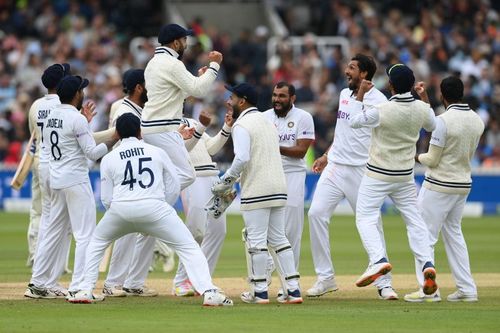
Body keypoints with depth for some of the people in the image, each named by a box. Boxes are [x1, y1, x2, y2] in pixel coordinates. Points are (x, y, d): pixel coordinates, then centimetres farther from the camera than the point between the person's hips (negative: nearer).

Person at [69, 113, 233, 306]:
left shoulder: (109, 159, 12)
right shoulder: (157, 152, 13)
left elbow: (106, 199, 9)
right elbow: (174, 188, 12)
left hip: (120, 209, 1)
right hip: (154, 207, -1)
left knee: (97, 243, 28)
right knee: (188, 247, 2)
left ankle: (86, 291, 20)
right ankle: (208, 292, -17)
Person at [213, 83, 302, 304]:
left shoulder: (242, 125, -7)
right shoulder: (268, 123, 20)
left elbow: (242, 159, -19)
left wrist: (225, 182, -8)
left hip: (257, 191, -8)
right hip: (279, 186, 8)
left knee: (256, 239, -2)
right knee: (278, 238, 11)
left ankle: (259, 292, -1)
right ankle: (293, 290, 6)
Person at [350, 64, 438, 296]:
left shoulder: (381, 110, -21)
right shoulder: (422, 109, -6)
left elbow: (355, 121, -5)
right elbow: (433, 127, 16)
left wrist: (360, 94, 2)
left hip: (378, 175, -5)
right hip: (405, 176, 5)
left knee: (365, 218, -1)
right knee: (414, 219, 13)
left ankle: (378, 259, -23)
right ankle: (427, 263, -4)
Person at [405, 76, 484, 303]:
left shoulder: (443, 120, -20)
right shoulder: (477, 121, 2)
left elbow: (432, 160, -17)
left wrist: (416, 157, 7)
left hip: (439, 186, -7)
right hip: (464, 184, 7)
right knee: (454, 234, 18)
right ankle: (467, 289, 15)